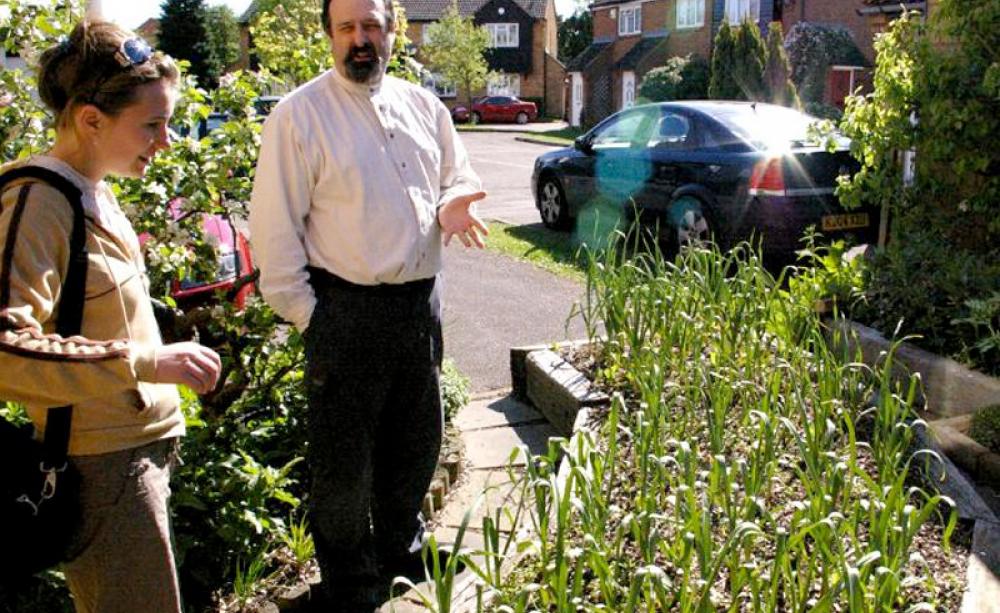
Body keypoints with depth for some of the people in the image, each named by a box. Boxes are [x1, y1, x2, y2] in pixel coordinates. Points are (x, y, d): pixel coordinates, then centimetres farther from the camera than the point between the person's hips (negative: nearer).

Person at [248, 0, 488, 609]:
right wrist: (302, 310, -10)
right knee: (344, 454, 8)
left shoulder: (424, 106, 9)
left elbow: (460, 178, 18)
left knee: (417, 441, 20)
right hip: (346, 311, -5)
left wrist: (452, 204, -6)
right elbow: (275, 226, -8)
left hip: (421, 303, 6)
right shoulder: (300, 114, -7)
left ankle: (402, 548, 45)